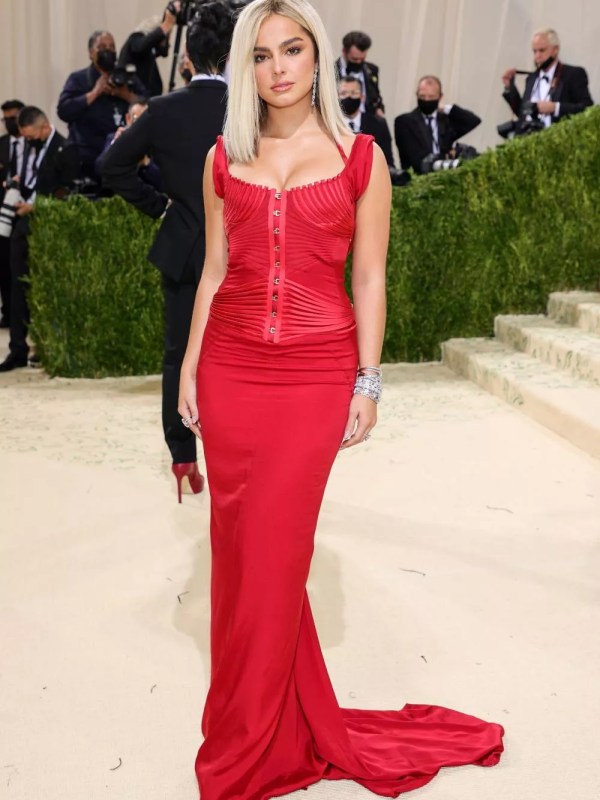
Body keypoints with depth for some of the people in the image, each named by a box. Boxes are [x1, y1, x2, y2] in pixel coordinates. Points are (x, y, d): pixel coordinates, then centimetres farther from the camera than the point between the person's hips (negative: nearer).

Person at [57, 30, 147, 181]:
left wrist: (127, 95, -12)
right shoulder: (78, 79, 5)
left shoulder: (128, 78, 13)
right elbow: (63, 111, -10)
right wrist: (94, 92, -14)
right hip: (90, 158, -3)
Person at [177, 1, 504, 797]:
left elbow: (369, 278, 2)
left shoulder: (360, 156, 2)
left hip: (316, 372, -3)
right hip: (232, 366, 3)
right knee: (238, 547, 7)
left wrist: (368, 381, -2)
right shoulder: (223, 158, 10)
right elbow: (214, 269, 12)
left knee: (273, 551, -2)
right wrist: (190, 365, 7)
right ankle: (290, 725, 28)